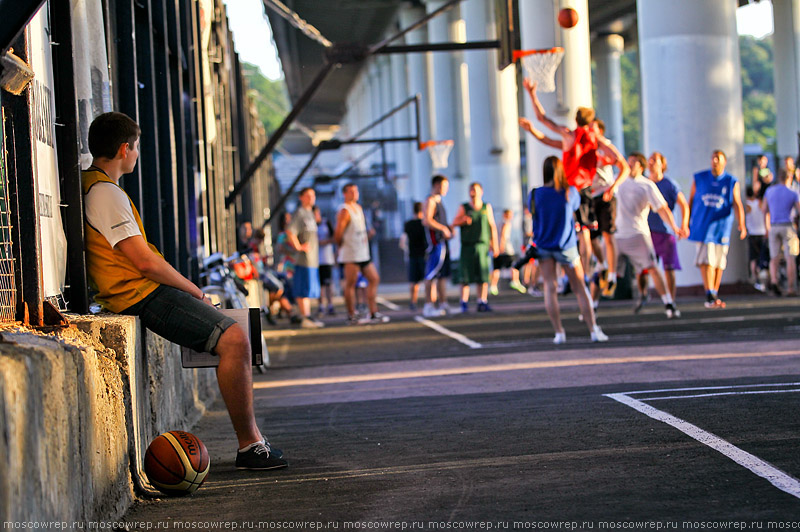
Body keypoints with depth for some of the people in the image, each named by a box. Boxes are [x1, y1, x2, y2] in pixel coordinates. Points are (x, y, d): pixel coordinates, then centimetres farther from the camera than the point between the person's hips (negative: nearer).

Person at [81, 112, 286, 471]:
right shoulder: (104, 192, -15)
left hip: (145, 291, 11)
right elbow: (145, 262, -19)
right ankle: (249, 446, -17)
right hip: (143, 295, -11)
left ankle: (253, 438, 9)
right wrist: (194, 290, -5)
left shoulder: (92, 184, 19)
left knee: (236, 334, 13)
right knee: (234, 340, -21)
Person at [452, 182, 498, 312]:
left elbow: (492, 226, 11)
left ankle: (482, 303, 0)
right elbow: (454, 223, 3)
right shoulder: (464, 208, 8)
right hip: (467, 246, -1)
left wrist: (494, 244, 4)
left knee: (483, 276, -3)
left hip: (482, 245, 1)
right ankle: (464, 303, -1)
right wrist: (464, 220, -18)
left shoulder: (487, 207, 12)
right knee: (466, 277, -6)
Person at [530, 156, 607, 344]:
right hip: (566, 246, 0)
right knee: (580, 288, 7)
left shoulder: (535, 194, -10)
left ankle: (559, 332, -4)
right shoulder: (570, 192, -9)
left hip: (543, 247, 0)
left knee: (549, 288, 3)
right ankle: (593, 330, 5)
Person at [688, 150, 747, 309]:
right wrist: (687, 223, 10)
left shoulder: (732, 182, 4)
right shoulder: (699, 178, 7)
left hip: (721, 227, 1)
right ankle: (710, 297, -18)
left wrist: (741, 225, -16)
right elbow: (690, 201, 12)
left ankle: (714, 297, 16)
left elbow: (737, 205, -3)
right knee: (706, 260, -13)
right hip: (702, 225, -1)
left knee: (718, 263, 5)